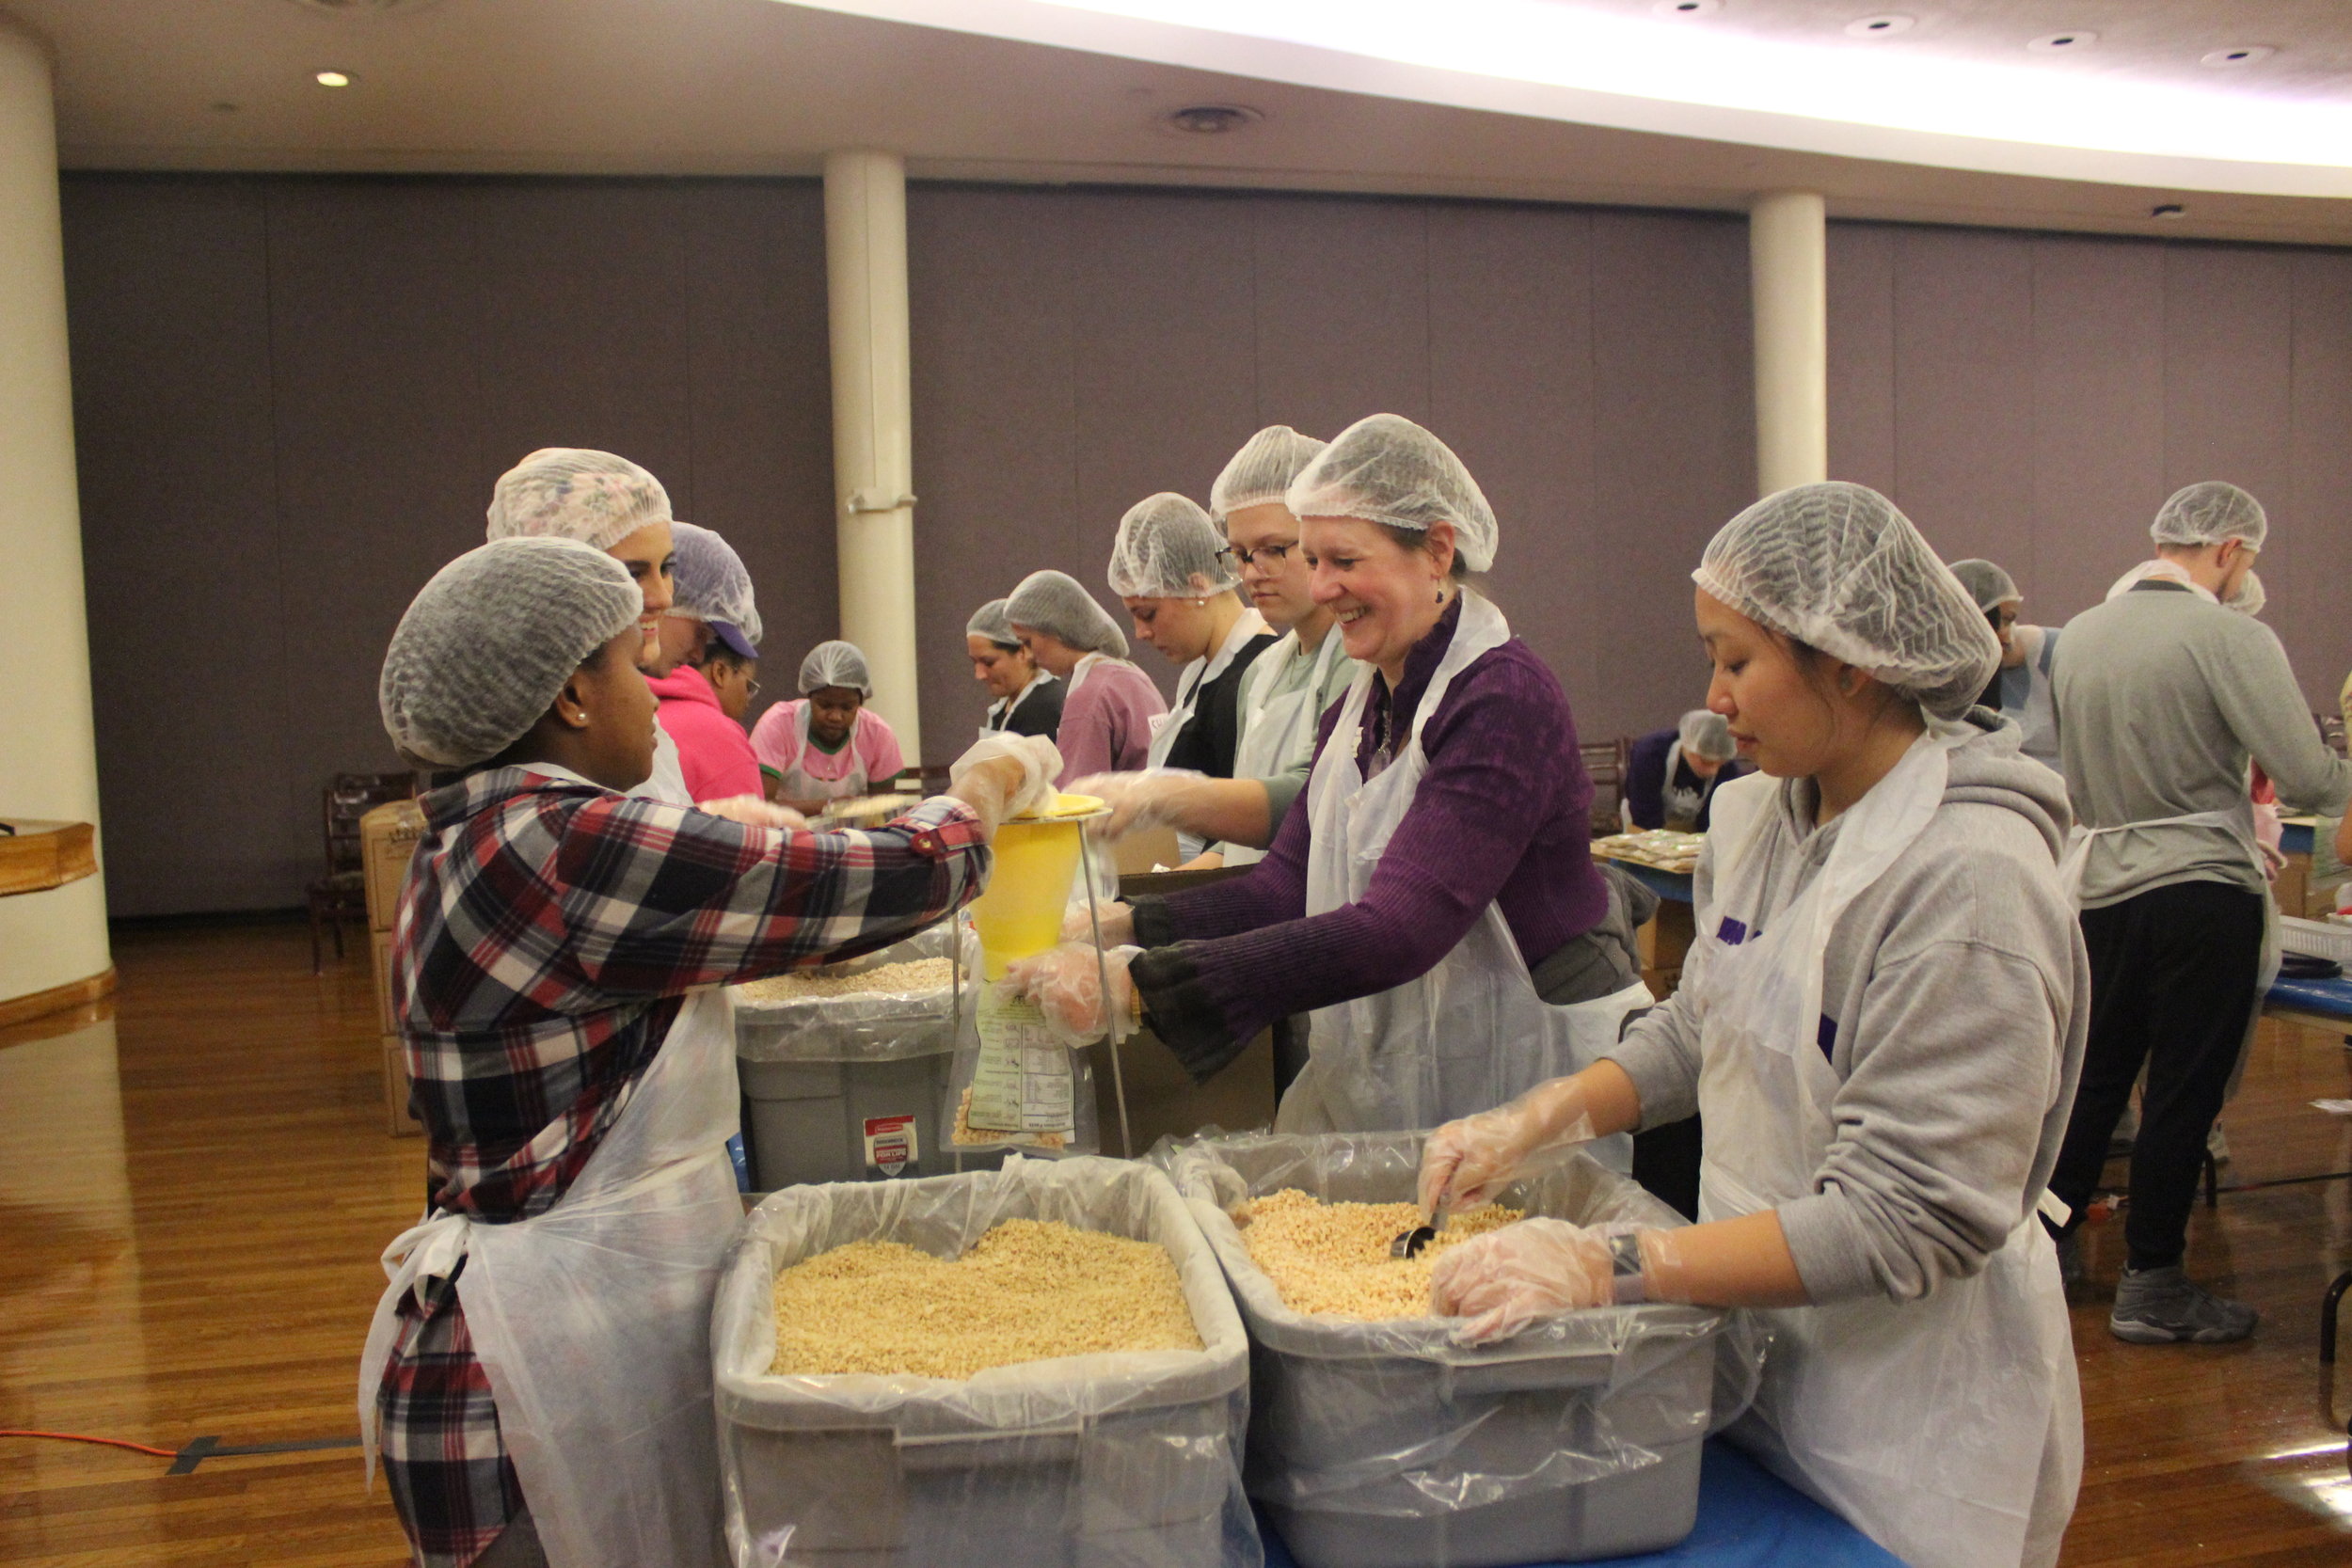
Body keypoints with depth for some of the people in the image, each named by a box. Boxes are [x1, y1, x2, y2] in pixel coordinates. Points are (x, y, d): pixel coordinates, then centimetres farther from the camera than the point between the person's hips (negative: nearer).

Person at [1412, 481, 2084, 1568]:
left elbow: (1904, 1218, -26)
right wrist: (1541, 1120, -3)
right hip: (1763, 1348, 7)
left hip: (1908, 1412, -6)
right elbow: (1700, 1028, 11)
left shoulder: (1967, 875, -24)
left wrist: (1610, 1267, -30)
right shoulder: (1776, 818, -1)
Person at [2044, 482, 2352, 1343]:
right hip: (2200, 891, -6)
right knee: (2183, 1091, 5)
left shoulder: (2080, 634, 6)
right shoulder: (2230, 636, -13)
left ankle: (2050, 1243, 27)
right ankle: (2151, 1286, 14)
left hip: (2100, 884, 6)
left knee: (2095, 1076, 17)